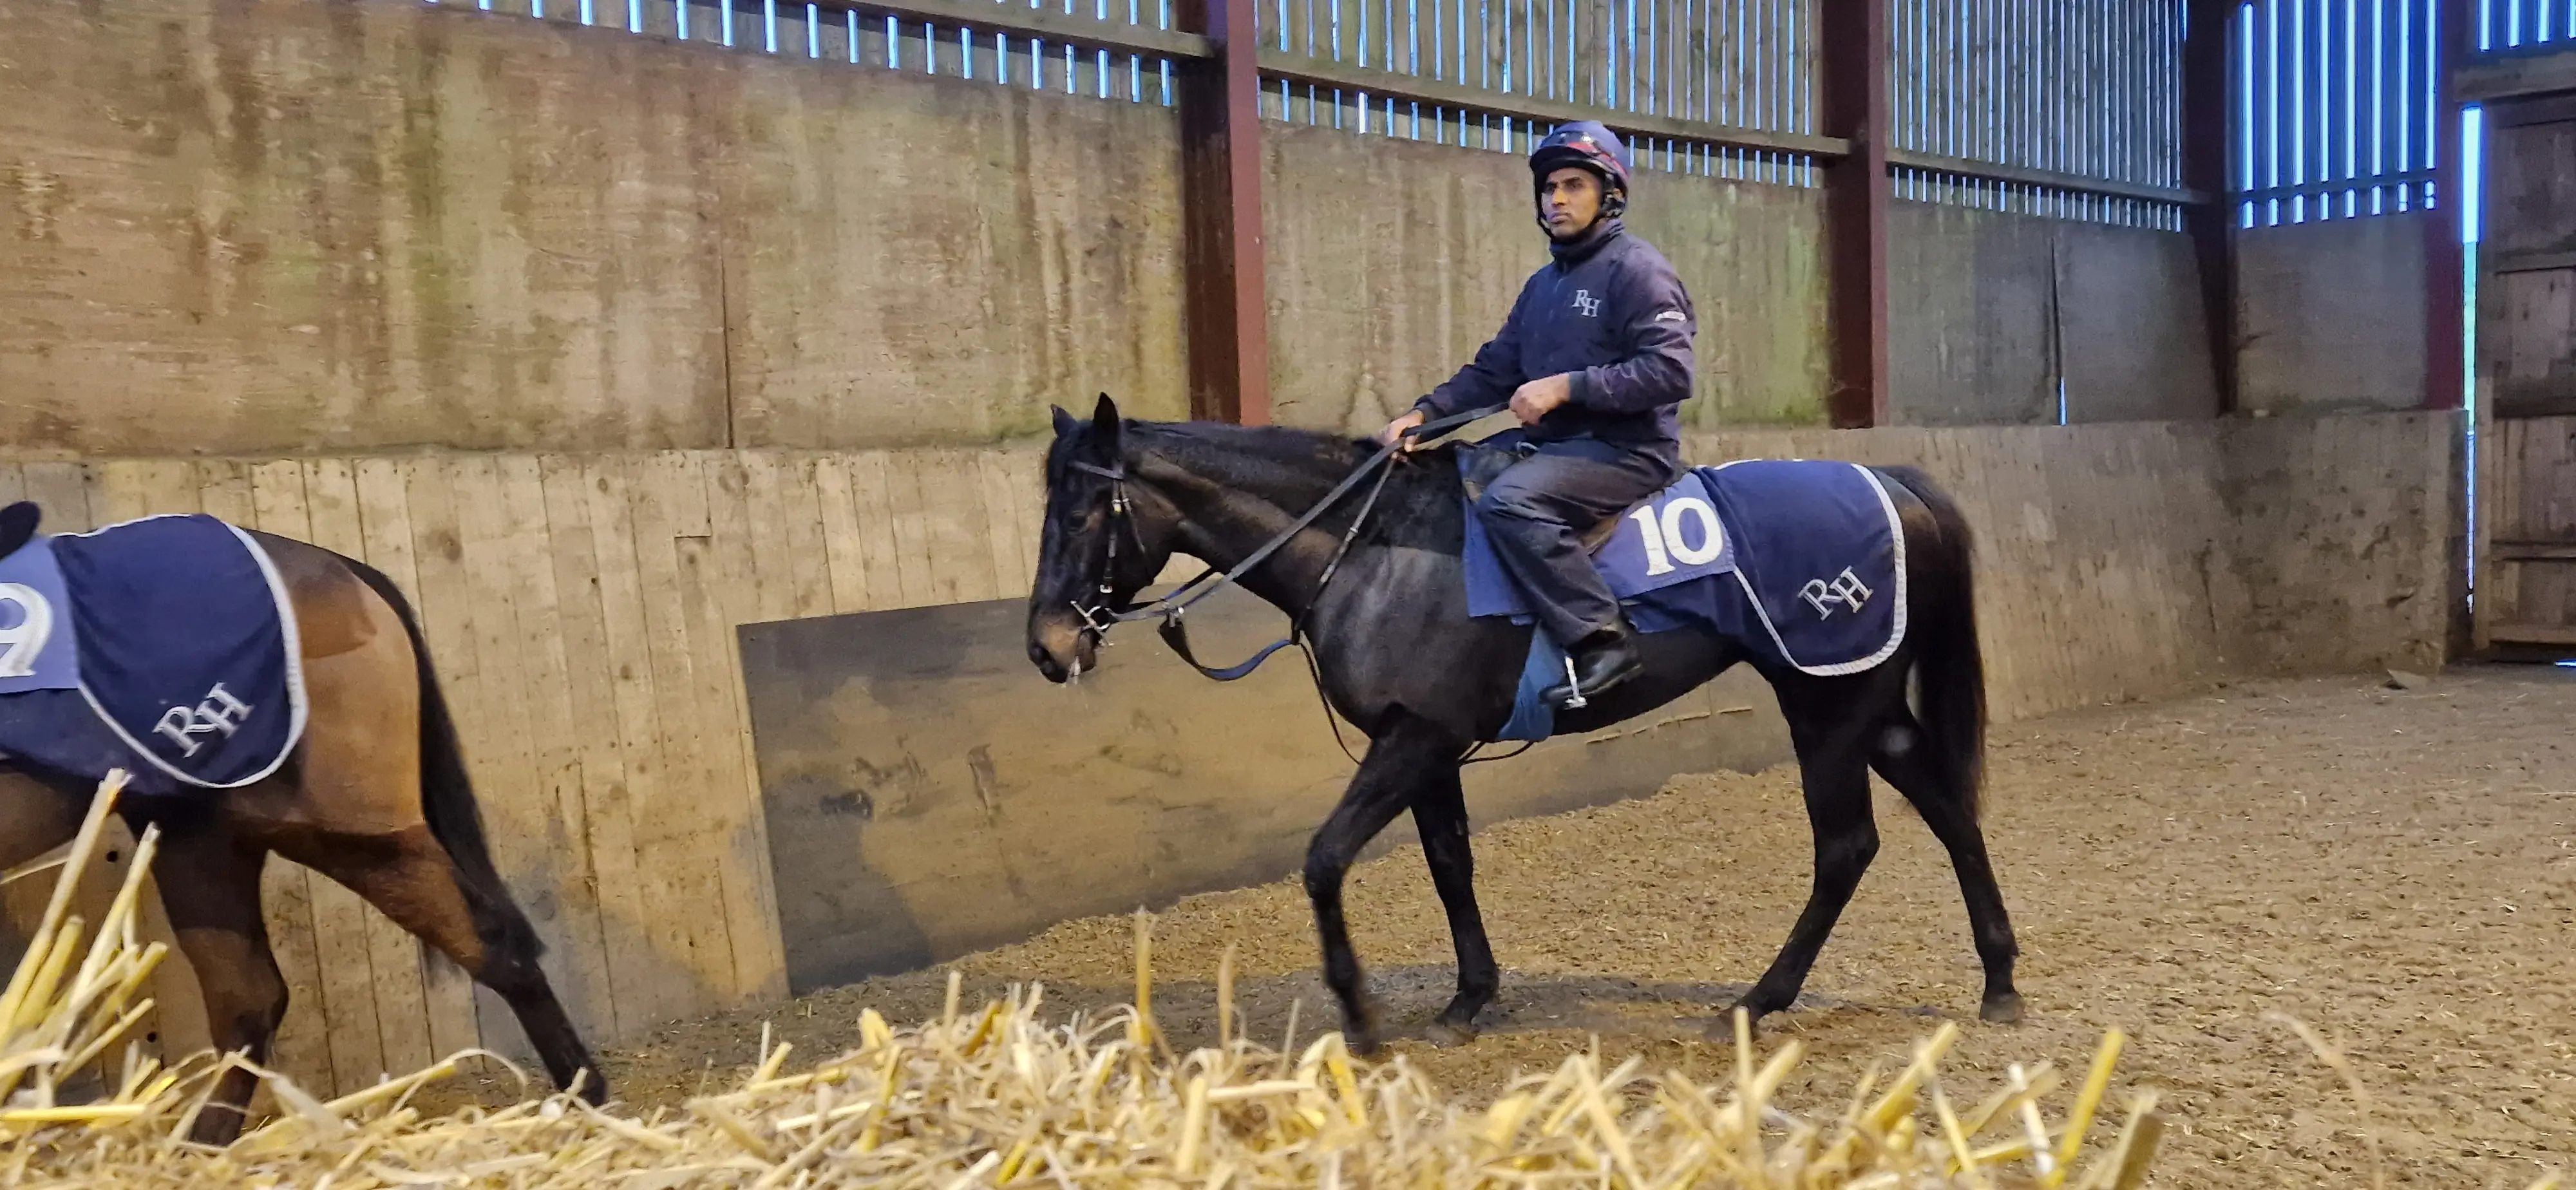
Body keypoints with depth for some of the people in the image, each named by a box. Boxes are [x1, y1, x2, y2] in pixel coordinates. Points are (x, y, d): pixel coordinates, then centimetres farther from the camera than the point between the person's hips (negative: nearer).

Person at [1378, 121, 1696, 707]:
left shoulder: (1636, 267, -9)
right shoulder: (1545, 283, 17)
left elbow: (1670, 371, -20)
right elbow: (1494, 368, 15)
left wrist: (1565, 385, -25)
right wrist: (1425, 412, -1)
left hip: (1628, 450, -9)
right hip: (1555, 442, 10)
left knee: (1507, 499, -33)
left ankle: (1604, 639, -27)